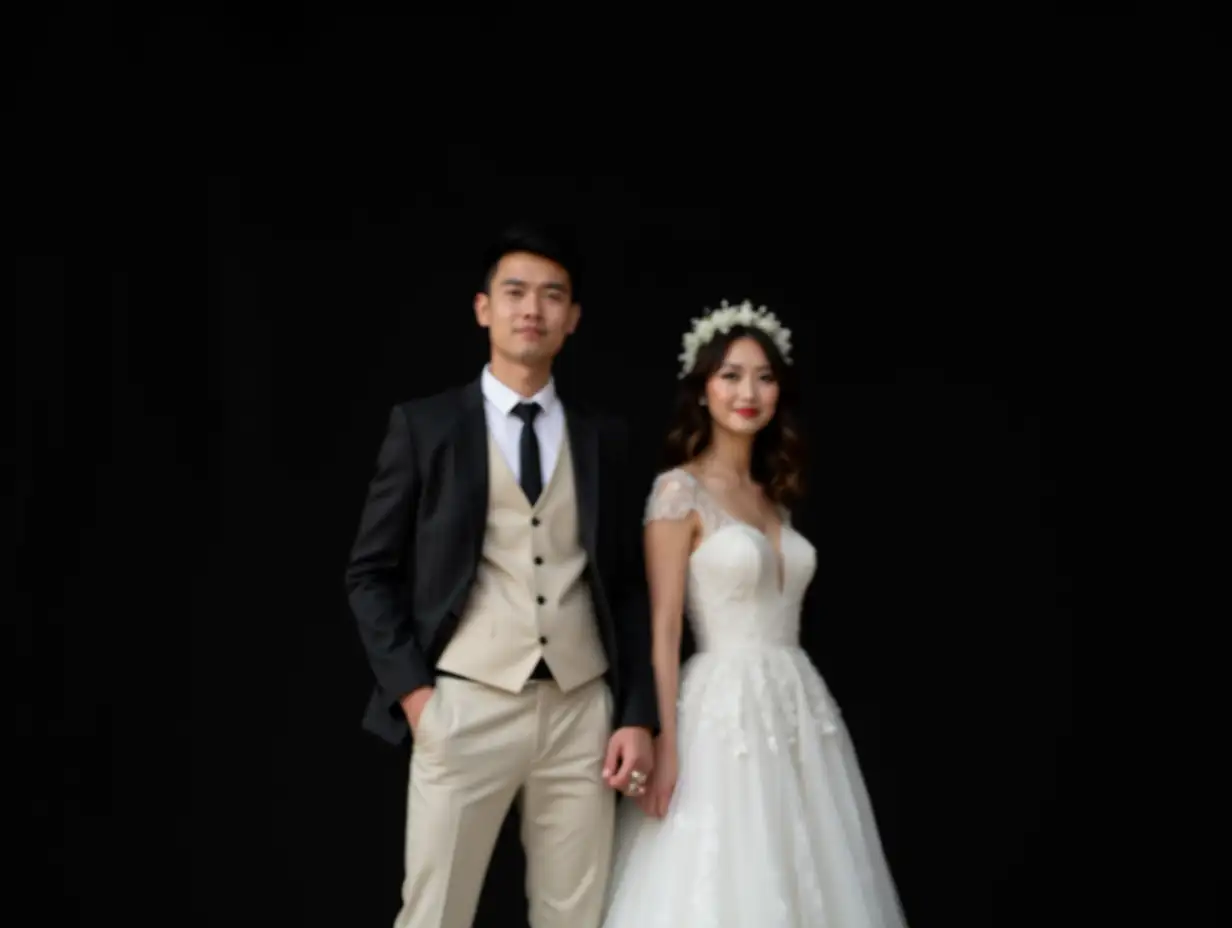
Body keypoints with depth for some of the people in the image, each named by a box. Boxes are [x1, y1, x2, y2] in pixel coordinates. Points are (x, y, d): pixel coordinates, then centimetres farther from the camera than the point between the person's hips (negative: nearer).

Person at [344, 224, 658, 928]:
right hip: (466, 707, -2)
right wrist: (411, 690, -7)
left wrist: (639, 715, 3)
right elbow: (371, 573, 3)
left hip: (582, 711, 3)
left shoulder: (603, 438, 11)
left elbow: (628, 589, 11)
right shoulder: (425, 425, 3)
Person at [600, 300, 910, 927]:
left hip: (798, 706, 7)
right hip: (726, 709, -7)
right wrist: (666, 747, -16)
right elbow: (663, 629, -11)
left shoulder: (773, 495, 14)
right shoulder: (679, 490, -7)